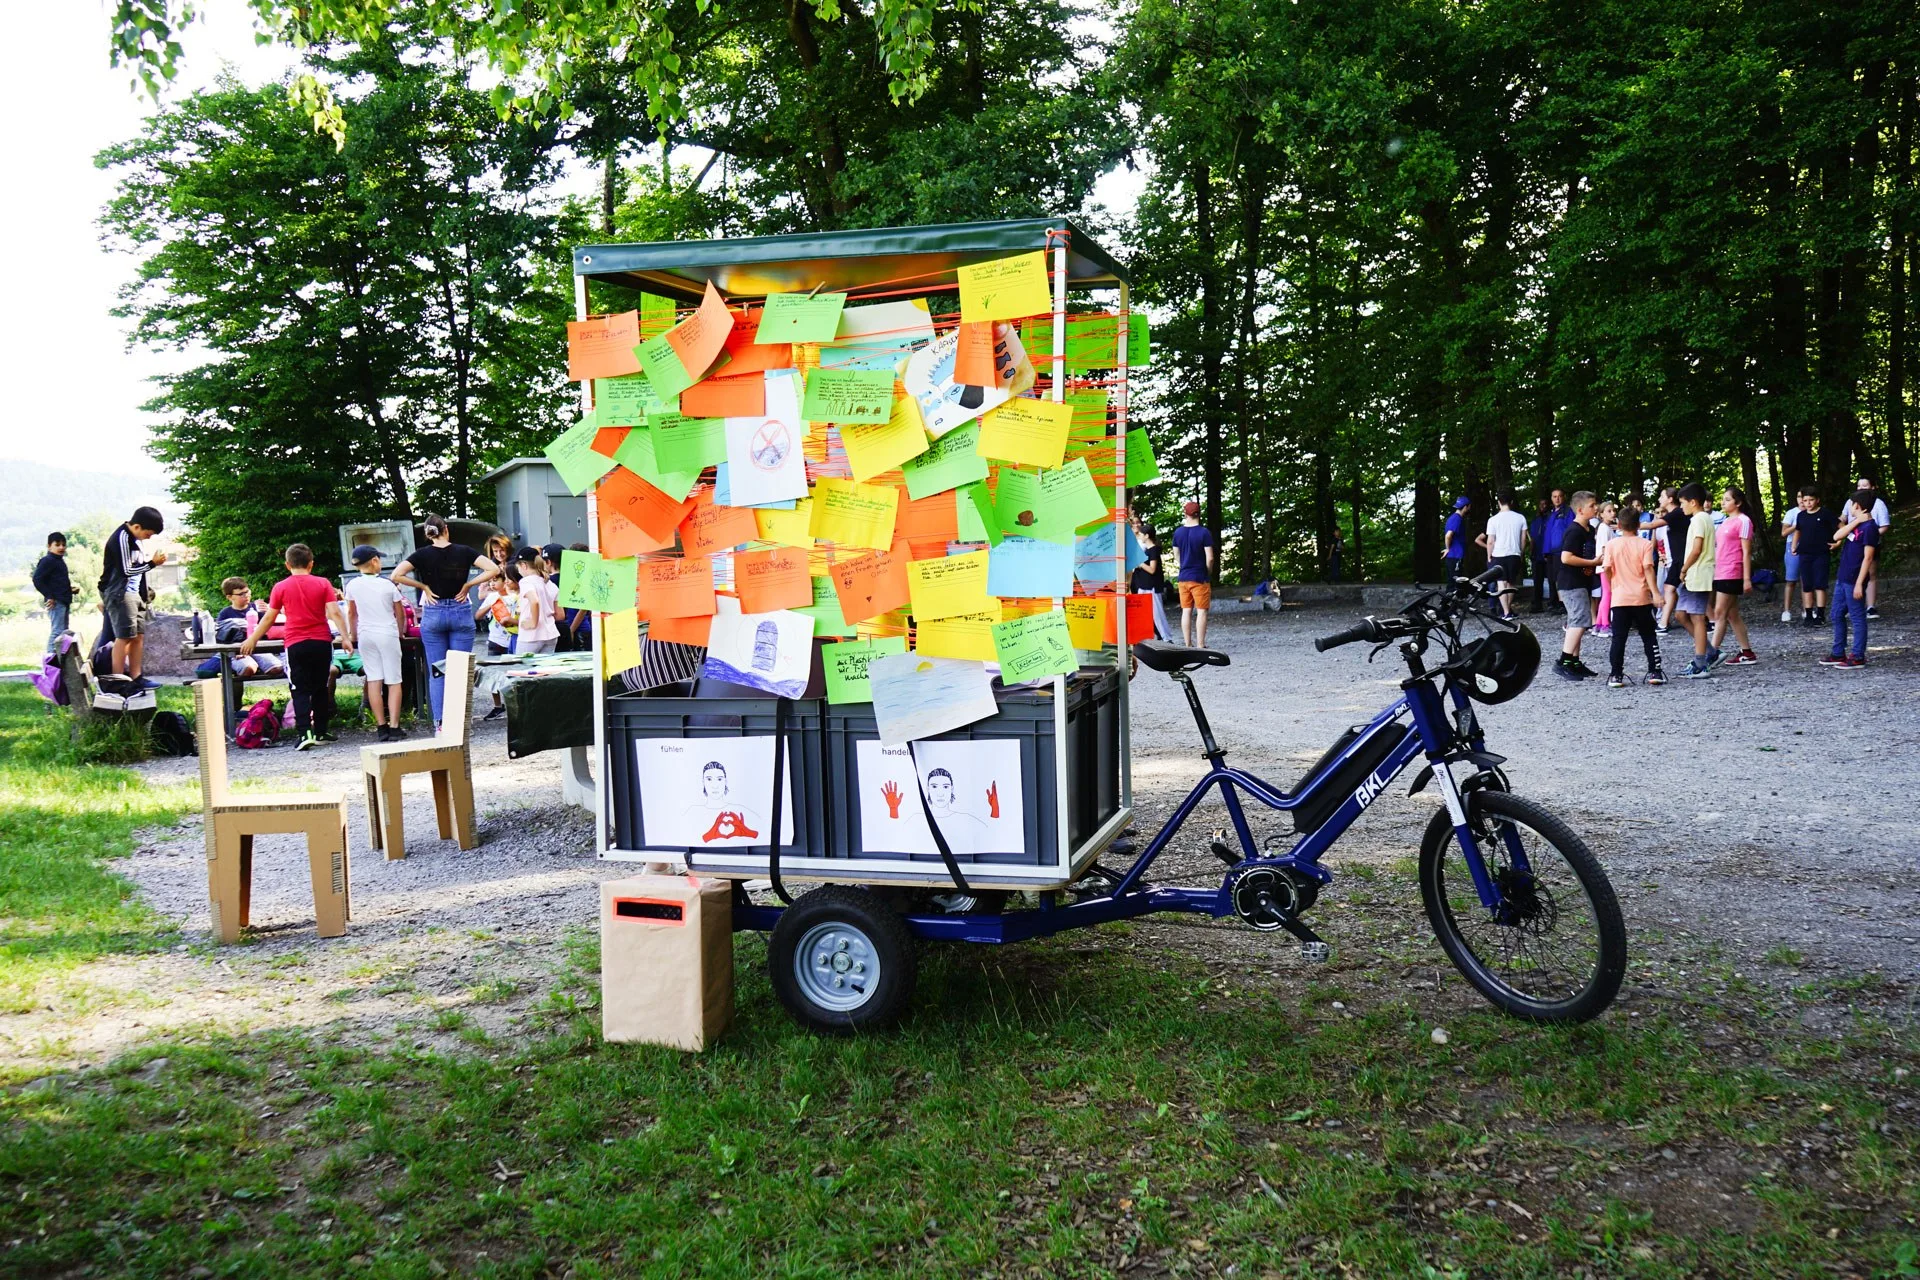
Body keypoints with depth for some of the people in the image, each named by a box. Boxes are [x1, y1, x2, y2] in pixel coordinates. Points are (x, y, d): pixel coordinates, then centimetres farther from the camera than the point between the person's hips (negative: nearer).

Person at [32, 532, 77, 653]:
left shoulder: (60, 561, 19)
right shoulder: (47, 561, -9)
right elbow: (37, 579, -16)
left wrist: (70, 589, 10)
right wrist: (49, 596, -18)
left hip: (64, 602, 10)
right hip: (55, 602, -10)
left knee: (64, 631, 12)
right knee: (57, 631, -12)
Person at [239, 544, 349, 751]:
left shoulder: (281, 587, 1)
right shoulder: (323, 584, 1)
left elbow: (268, 618, 5)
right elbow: (334, 613, -7)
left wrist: (252, 640, 15)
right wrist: (346, 637, -7)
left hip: (296, 645, -1)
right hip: (322, 642, 1)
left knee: (301, 691, 1)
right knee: (320, 689, 13)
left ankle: (304, 733, -12)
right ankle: (321, 732, 17)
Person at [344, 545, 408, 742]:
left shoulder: (353, 586, 0)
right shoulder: (388, 585, -6)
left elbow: (351, 614, 12)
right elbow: (400, 615, 3)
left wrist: (353, 637, 25)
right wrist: (400, 633, 20)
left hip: (365, 635, 3)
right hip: (388, 635, -3)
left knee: (374, 680, 4)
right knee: (393, 681, 0)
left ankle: (381, 727, 2)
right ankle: (394, 727, -6)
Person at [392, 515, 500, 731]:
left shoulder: (422, 554, -3)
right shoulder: (463, 551, -2)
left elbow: (396, 575, -13)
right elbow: (494, 569, -9)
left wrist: (422, 586, -3)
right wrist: (468, 585, -4)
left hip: (433, 615, 0)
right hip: (461, 614, 0)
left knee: (436, 673, 5)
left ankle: (440, 724, 1)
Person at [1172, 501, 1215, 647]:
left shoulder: (1178, 532, 3)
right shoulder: (1204, 532, -11)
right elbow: (1209, 558, -12)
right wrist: (1208, 574, 4)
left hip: (1183, 577, 5)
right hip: (1200, 578, -4)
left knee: (1186, 611, 9)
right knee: (1201, 611, -1)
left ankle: (1187, 645, 12)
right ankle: (1200, 646, -3)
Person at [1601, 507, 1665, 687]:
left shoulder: (1611, 545, -1)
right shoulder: (1645, 544, -3)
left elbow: (1607, 570, -3)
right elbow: (1648, 569, -11)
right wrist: (1655, 592, -13)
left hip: (1620, 598, 0)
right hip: (1642, 598, 0)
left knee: (1618, 638, 2)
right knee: (1649, 637, 12)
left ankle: (1615, 675, -2)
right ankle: (1654, 672, 12)